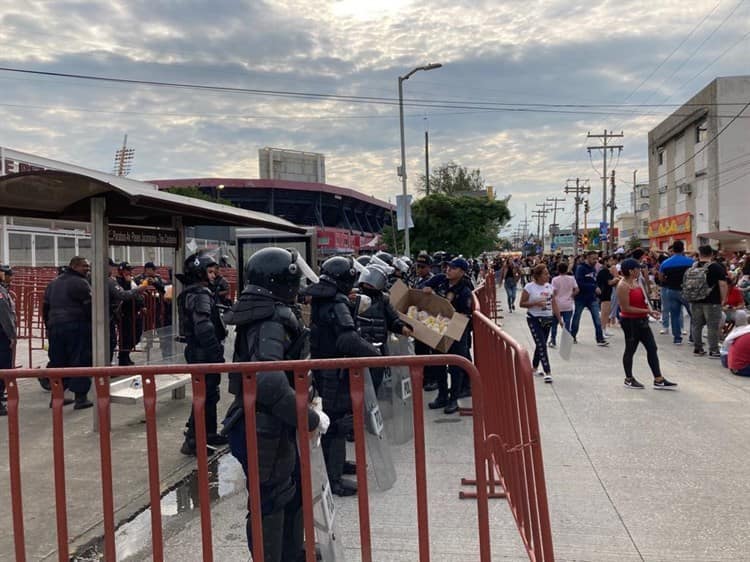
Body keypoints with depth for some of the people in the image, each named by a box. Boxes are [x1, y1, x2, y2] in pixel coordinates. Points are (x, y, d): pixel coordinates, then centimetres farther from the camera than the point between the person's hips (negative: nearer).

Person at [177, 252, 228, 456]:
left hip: (195, 349, 11)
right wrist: (217, 353, -23)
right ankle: (192, 441, 0)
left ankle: (209, 434, 31)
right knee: (205, 395, -5)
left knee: (209, 393, 19)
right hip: (204, 353, -11)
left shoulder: (190, 292, 15)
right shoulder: (201, 294, -17)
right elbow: (204, 328, -26)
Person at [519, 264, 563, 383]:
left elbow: (554, 304, 10)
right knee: (541, 345, -10)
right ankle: (547, 372, -8)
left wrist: (560, 319, 8)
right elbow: (521, 304, -10)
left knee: (541, 344, 14)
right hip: (534, 319, -6)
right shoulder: (529, 287, -11)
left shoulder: (549, 286, 6)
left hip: (547, 319, 6)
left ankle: (534, 367, 33)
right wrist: (536, 303, -21)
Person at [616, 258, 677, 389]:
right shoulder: (623, 286, -19)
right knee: (630, 349, 5)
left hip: (641, 320, 9)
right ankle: (629, 379, 20)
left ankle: (658, 380, 11)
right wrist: (647, 311, -22)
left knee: (652, 348, 7)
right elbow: (626, 308, -22)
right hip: (630, 321, -9)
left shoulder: (636, 281, 9)